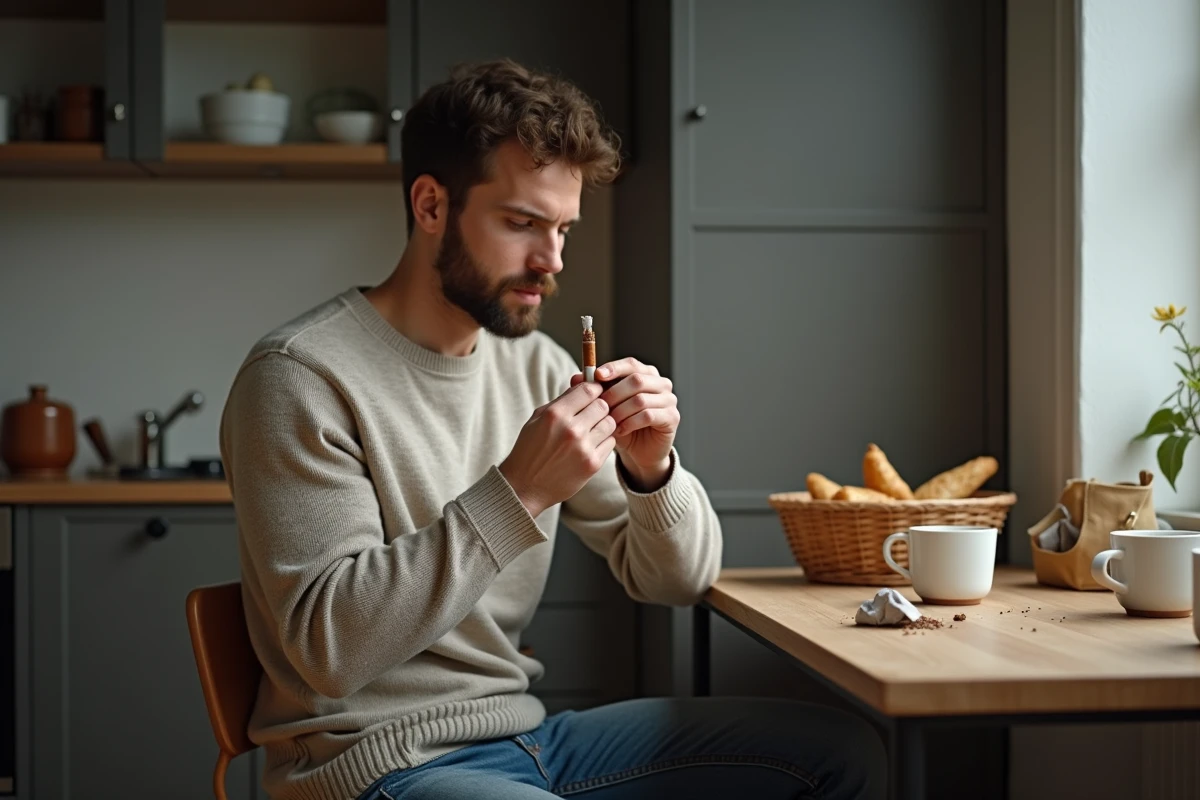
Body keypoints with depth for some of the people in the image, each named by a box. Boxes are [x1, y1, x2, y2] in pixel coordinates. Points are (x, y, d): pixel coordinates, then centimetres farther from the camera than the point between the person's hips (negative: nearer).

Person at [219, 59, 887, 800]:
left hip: (526, 733, 7)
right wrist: (517, 492, -26)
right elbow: (330, 645, -22)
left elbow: (677, 578, 9)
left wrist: (652, 471, -12)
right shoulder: (300, 377, -14)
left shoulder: (537, 365, 6)